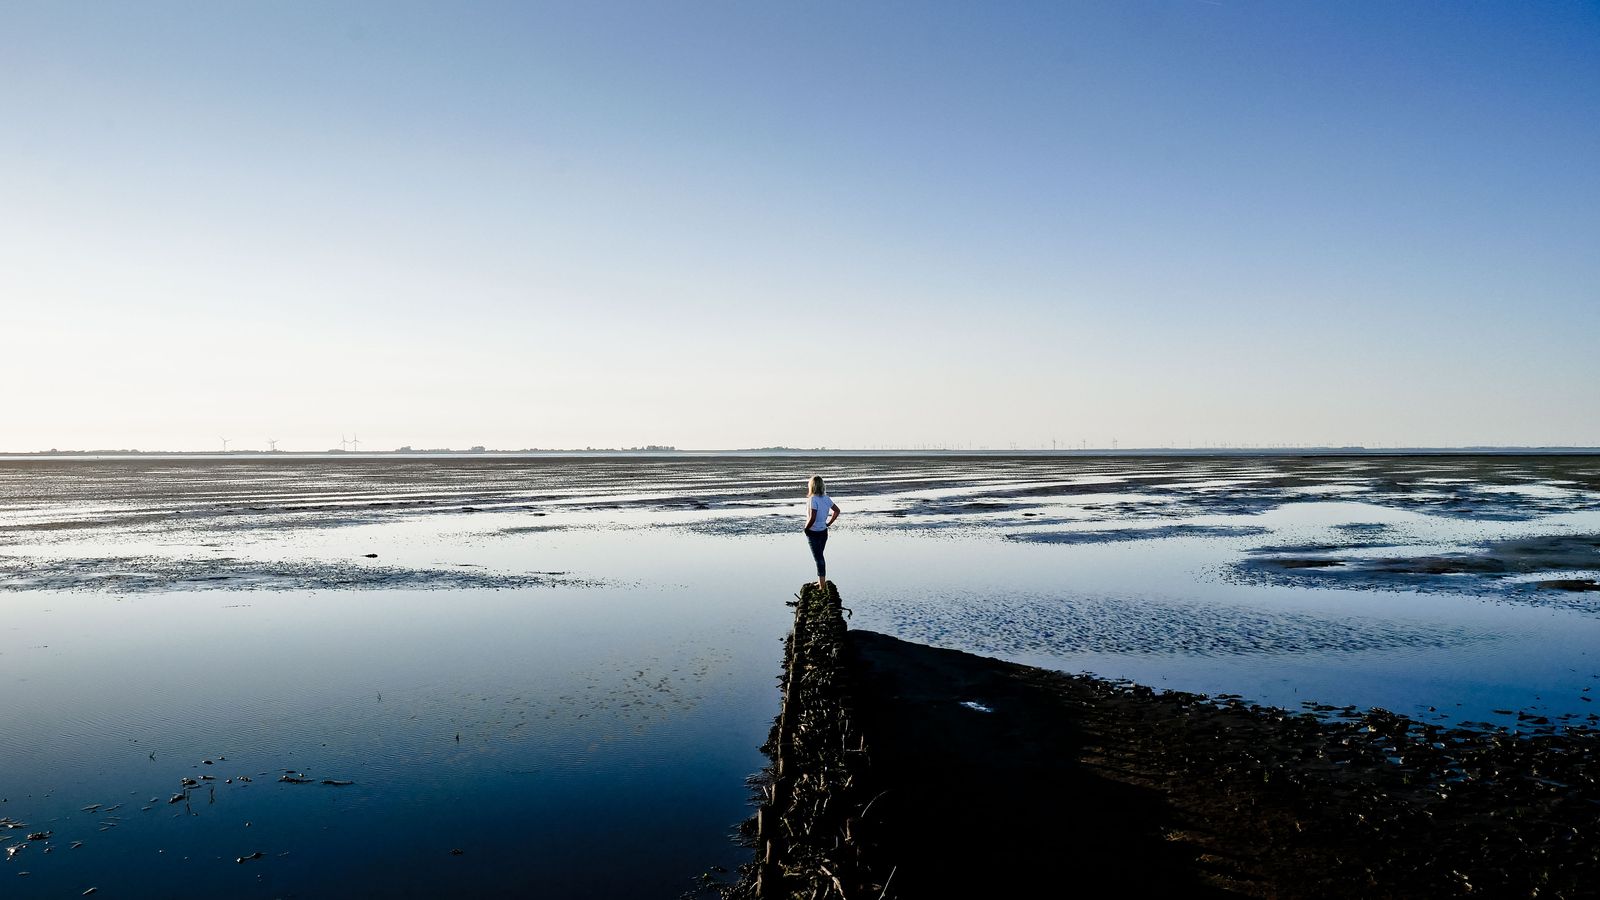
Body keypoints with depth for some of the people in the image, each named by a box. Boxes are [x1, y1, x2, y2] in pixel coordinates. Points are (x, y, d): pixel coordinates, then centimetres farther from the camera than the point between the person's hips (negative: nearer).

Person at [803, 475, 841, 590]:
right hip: (824, 532, 7)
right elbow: (837, 510, 10)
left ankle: (822, 585, 5)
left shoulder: (813, 499, -21)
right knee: (820, 556, 20)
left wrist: (806, 528, -13)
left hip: (813, 533, -7)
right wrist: (828, 523, 13)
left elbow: (812, 518, -28)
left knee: (818, 558, 0)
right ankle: (821, 582, 29)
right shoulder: (826, 497, 1)